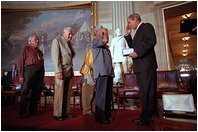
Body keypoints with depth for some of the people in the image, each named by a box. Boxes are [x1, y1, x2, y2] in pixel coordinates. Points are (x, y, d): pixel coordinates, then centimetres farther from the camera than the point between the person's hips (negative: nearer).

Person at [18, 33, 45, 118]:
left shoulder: (39, 51, 23)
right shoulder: (26, 49, 8)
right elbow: (21, 62, 0)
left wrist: (42, 76, 11)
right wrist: (21, 75, -9)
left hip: (39, 72, 5)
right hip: (29, 70, -5)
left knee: (37, 92, 7)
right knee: (25, 92, -2)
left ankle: (33, 110, 18)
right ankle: (23, 112, 8)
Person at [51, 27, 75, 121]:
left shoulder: (69, 43, 20)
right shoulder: (57, 40, 0)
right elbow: (55, 56, -9)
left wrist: (72, 71, 7)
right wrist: (59, 71, -17)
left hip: (70, 71, 7)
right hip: (61, 70, -6)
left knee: (67, 93, 8)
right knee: (59, 93, -2)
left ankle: (66, 112, 17)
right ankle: (57, 114, 9)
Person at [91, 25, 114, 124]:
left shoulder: (105, 45, 26)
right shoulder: (94, 40, 3)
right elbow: (105, 40, -15)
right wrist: (106, 32, 6)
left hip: (109, 71, 8)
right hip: (101, 71, -8)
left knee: (108, 95, 8)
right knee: (101, 95, -8)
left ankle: (107, 115, 17)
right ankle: (100, 117, 1)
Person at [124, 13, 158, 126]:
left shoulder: (147, 26, 0)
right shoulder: (138, 32, 26)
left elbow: (152, 41, -15)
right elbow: (132, 46, 23)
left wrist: (138, 53, -17)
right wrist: (128, 34, 18)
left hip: (146, 65, -9)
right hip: (139, 66, 9)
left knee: (148, 91, -4)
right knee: (144, 92, 11)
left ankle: (146, 118, 5)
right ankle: (146, 116, 20)